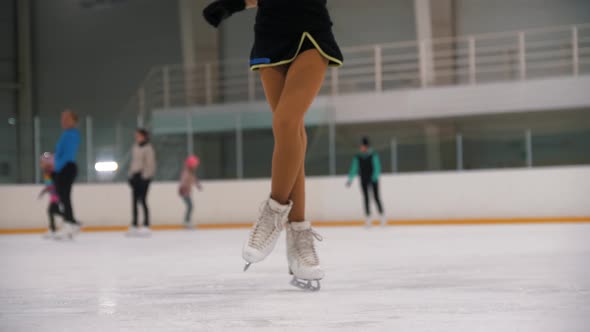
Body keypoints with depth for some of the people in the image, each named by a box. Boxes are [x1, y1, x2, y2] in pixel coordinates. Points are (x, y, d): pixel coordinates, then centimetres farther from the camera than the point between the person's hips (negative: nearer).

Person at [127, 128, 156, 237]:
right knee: (134, 201, 6)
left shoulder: (148, 148, -8)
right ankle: (134, 225, 9)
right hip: (135, 176, 7)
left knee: (143, 200, -9)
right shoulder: (135, 147, 15)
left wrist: (145, 176, -16)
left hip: (143, 176, -7)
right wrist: (131, 175, 14)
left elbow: (150, 163, -12)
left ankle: (146, 226, -6)